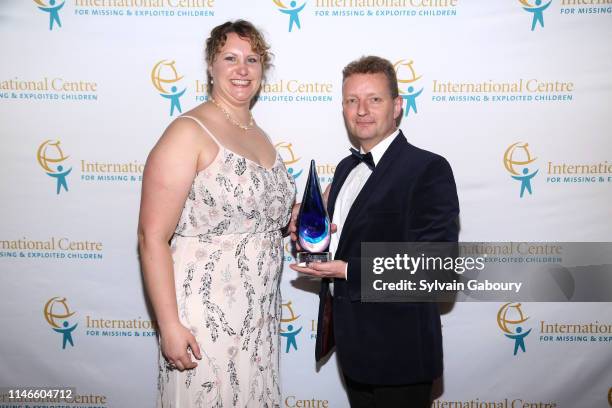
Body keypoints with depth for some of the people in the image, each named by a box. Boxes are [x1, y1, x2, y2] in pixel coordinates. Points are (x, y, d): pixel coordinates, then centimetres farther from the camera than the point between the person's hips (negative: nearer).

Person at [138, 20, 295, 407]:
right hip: (205, 317, -7)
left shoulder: (260, 135, 10)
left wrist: (296, 223, 5)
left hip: (259, 314, 7)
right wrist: (169, 326, -19)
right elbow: (153, 237, -16)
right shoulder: (188, 132, -13)